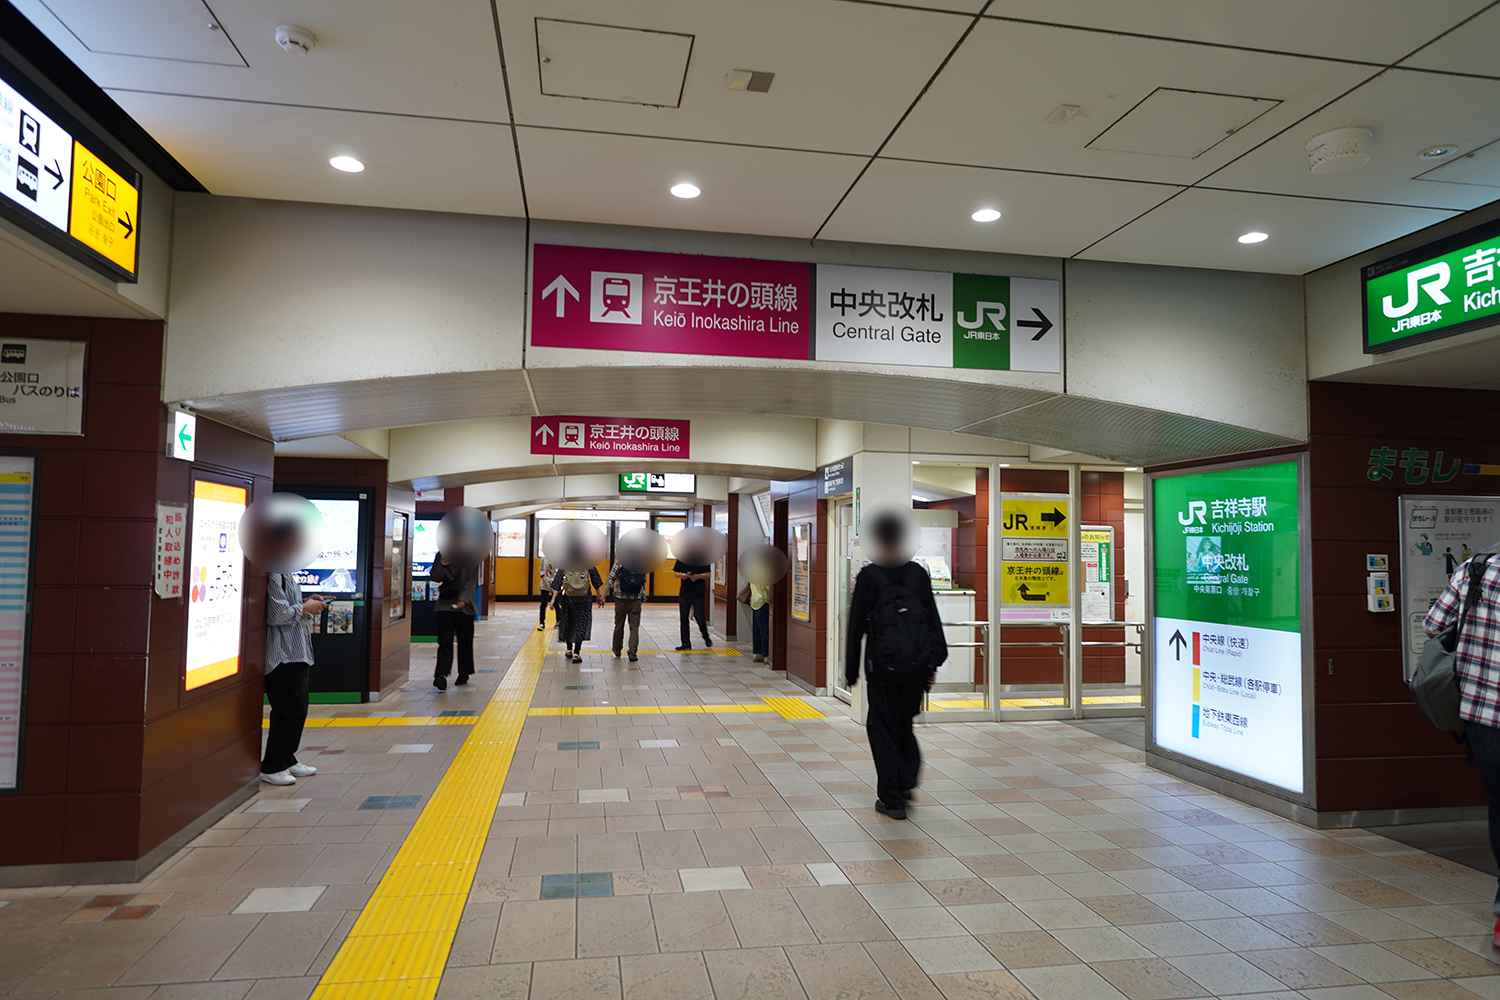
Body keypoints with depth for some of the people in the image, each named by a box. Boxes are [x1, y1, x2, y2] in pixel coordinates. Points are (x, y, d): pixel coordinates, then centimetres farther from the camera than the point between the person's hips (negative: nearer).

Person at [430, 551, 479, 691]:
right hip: (445, 604, 0)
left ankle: (464, 674, 23)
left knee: (465, 641, 9)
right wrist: (442, 566, -16)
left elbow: (471, 581, -6)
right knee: (444, 641, -9)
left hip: (465, 606, 0)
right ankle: (441, 675, -16)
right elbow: (434, 578, 4)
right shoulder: (442, 555, 6)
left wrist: (464, 599, -19)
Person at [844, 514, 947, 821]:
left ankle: (892, 799, 10)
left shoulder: (868, 576, -6)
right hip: (919, 663, 4)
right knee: (903, 722, 23)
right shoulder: (918, 573, 5)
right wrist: (934, 663, 12)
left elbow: (856, 627, -4)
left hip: (883, 664, -4)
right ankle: (907, 779, 11)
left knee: (882, 728, 9)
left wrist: (851, 670, 3)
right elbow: (933, 619, 7)